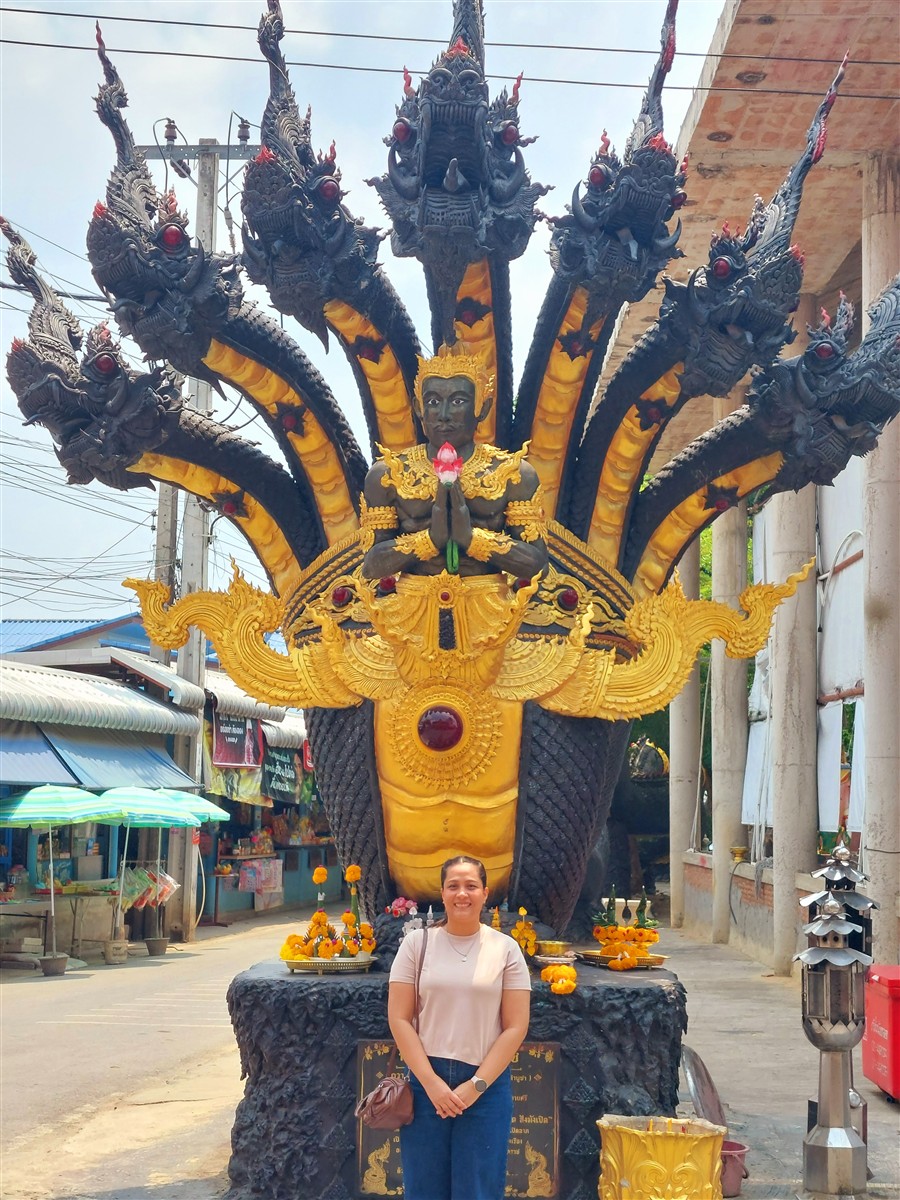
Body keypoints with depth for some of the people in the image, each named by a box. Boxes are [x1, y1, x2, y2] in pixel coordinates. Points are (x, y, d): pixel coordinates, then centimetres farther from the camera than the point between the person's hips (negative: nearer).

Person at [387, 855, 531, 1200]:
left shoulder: (505, 949, 1)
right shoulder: (417, 942, 1)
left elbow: (516, 1027, -1)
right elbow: (399, 1019, -2)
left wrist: (476, 1085, -9)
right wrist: (431, 1082, -10)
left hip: (486, 1085, 0)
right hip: (426, 1081, 1)